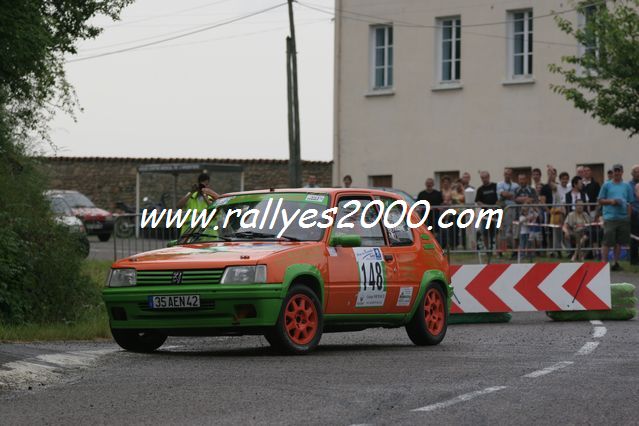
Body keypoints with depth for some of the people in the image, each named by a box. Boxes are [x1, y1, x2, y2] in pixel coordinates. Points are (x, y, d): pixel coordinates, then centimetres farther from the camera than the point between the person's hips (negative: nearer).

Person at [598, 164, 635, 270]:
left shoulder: (627, 186, 12)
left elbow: (630, 203, 12)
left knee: (619, 242, 6)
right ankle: (604, 263, -7)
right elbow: (600, 201, 7)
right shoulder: (606, 185, 7)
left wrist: (629, 216, 1)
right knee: (607, 242, -8)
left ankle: (615, 263, 13)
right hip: (610, 217, -3)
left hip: (623, 217, 3)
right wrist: (610, 201, -11)